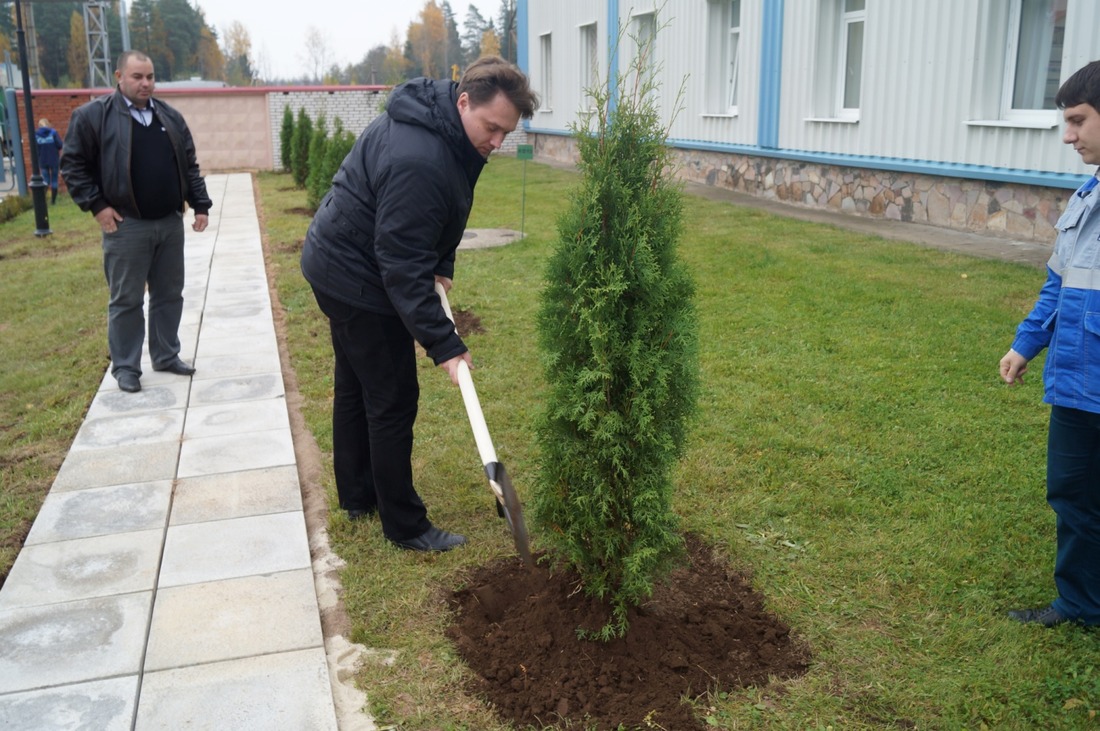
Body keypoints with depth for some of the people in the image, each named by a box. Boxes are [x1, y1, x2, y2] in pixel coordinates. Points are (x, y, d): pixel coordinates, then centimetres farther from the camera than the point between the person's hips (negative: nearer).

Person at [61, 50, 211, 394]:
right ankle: (125, 366, 14)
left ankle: (166, 356, 25)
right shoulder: (93, 115, -5)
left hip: (170, 223, 5)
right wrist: (96, 205, -9)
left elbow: (190, 166, 13)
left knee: (169, 294, 12)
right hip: (126, 226, -5)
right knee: (126, 300, 3)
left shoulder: (170, 117, 10)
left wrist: (201, 206, 6)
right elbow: (73, 164, -3)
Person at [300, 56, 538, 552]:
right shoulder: (418, 162, -32)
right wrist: (443, 344, -32)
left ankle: (357, 496, 36)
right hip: (357, 280, -11)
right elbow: (401, 266, -32)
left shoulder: (438, 123, 0)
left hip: (338, 265, 11)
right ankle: (404, 526, 9)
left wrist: (440, 265, 5)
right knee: (392, 400, -3)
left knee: (355, 387, 19)